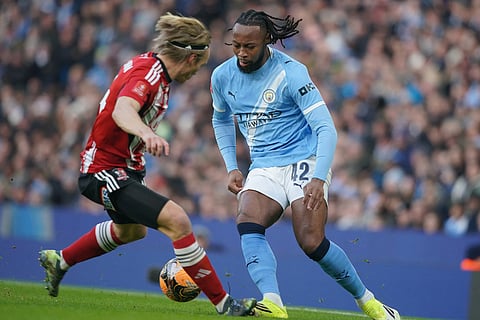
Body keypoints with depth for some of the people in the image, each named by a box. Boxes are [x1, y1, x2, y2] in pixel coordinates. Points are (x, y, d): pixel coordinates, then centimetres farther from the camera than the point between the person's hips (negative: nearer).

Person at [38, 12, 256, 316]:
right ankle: (223, 303, -23)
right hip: (105, 171, -11)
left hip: (126, 166, 11)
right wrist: (147, 133, -67)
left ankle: (59, 260, 54)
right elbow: (122, 110, -48)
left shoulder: (150, 65, 2)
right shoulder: (146, 74, -26)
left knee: (131, 230, 36)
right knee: (176, 220, -26)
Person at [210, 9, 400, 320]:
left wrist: (319, 179, -30)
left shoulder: (290, 73, -14)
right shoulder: (222, 76, 3)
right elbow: (222, 120, 24)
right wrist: (232, 168, 11)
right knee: (247, 223, -27)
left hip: (305, 161, -5)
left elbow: (326, 128, -17)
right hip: (263, 169, 5)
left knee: (312, 242, -21)